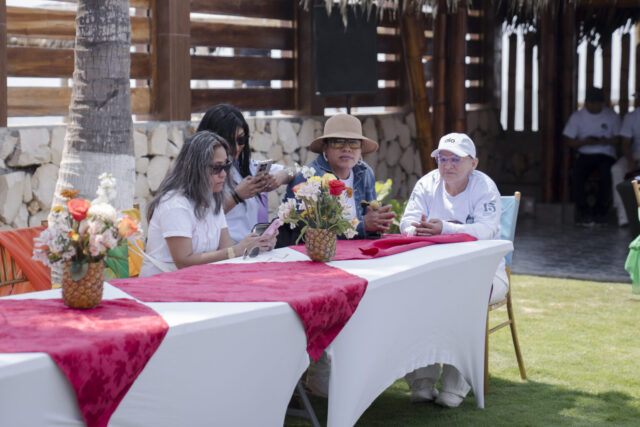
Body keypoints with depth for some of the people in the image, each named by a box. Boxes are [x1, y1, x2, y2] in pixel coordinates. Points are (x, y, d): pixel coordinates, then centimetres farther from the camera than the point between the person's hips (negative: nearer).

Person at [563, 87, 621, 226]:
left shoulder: (611, 115, 4)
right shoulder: (577, 116, 4)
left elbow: (618, 139, 5)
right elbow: (570, 142, 2)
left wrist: (607, 141, -18)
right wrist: (585, 142, -18)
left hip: (606, 154, -1)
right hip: (585, 154, 1)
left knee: (606, 175, -33)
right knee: (577, 177, -30)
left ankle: (600, 211, -15)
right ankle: (584, 211, -15)